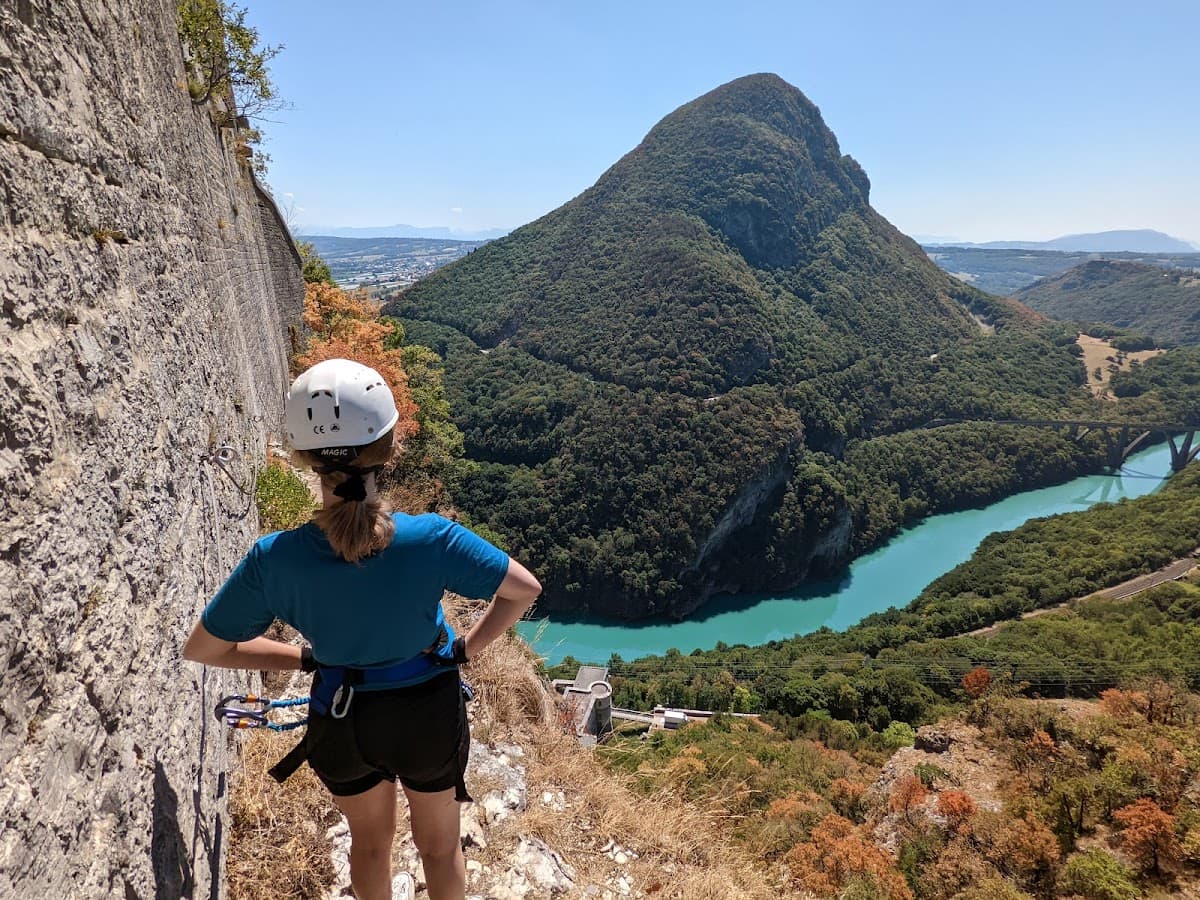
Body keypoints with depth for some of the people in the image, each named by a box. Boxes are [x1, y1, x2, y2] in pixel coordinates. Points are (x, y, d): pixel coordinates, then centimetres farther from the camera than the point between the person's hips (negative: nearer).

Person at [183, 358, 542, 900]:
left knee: (370, 841, 32)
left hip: (341, 722, 1)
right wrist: (466, 649, -7)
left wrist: (303, 658, -3)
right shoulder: (431, 539, -31)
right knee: (439, 845, 28)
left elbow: (201, 650, -10)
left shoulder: (274, 560, -26)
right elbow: (525, 590, -19)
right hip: (428, 712, -1)